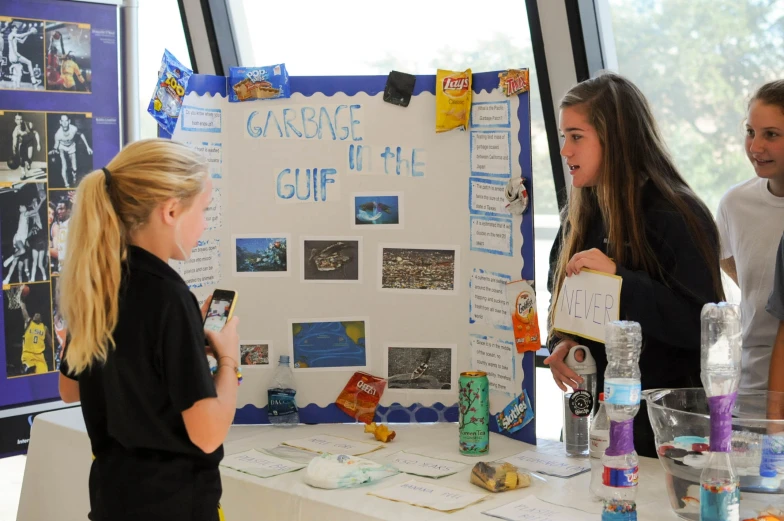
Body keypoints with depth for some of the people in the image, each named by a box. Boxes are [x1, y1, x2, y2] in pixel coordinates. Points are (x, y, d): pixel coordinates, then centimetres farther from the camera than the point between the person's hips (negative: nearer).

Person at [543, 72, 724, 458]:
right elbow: (560, 301, 15)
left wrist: (618, 277, -27)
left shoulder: (676, 216, -15)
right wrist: (560, 344, -6)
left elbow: (702, 324, -21)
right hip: (592, 406, 7)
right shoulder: (581, 214, 7)